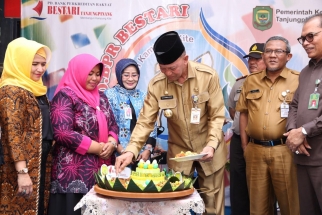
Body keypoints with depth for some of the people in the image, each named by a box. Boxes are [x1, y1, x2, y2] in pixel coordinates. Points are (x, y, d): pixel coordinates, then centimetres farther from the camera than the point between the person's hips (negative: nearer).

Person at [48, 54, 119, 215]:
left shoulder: (101, 97, 16)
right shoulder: (65, 96, -7)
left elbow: (113, 125, 17)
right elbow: (63, 133, -17)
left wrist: (111, 144, -6)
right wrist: (97, 148, -14)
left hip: (102, 167, 7)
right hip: (76, 171, -6)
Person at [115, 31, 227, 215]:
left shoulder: (208, 76, -17)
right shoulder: (156, 84, -13)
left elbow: (217, 116, -12)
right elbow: (145, 121, -10)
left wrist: (211, 145, -25)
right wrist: (131, 151, -22)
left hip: (209, 150, -1)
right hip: (178, 152, 1)